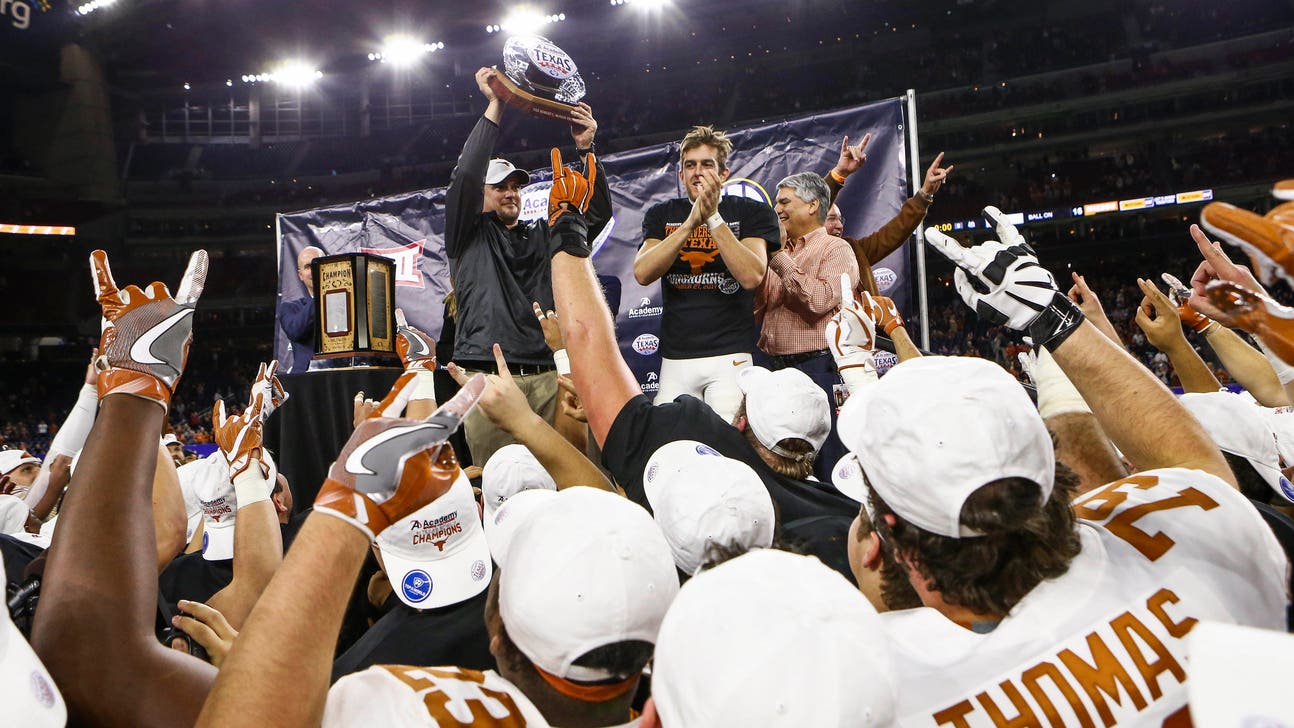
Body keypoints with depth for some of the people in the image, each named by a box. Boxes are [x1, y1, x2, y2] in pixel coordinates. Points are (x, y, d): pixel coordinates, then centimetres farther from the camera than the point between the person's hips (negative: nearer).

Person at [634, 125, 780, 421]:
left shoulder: (751, 213, 3)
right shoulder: (662, 215, 11)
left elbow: (751, 277, -13)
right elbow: (642, 273, -7)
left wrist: (713, 217, -16)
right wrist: (691, 221, -15)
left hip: (731, 355, -2)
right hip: (675, 357, 3)